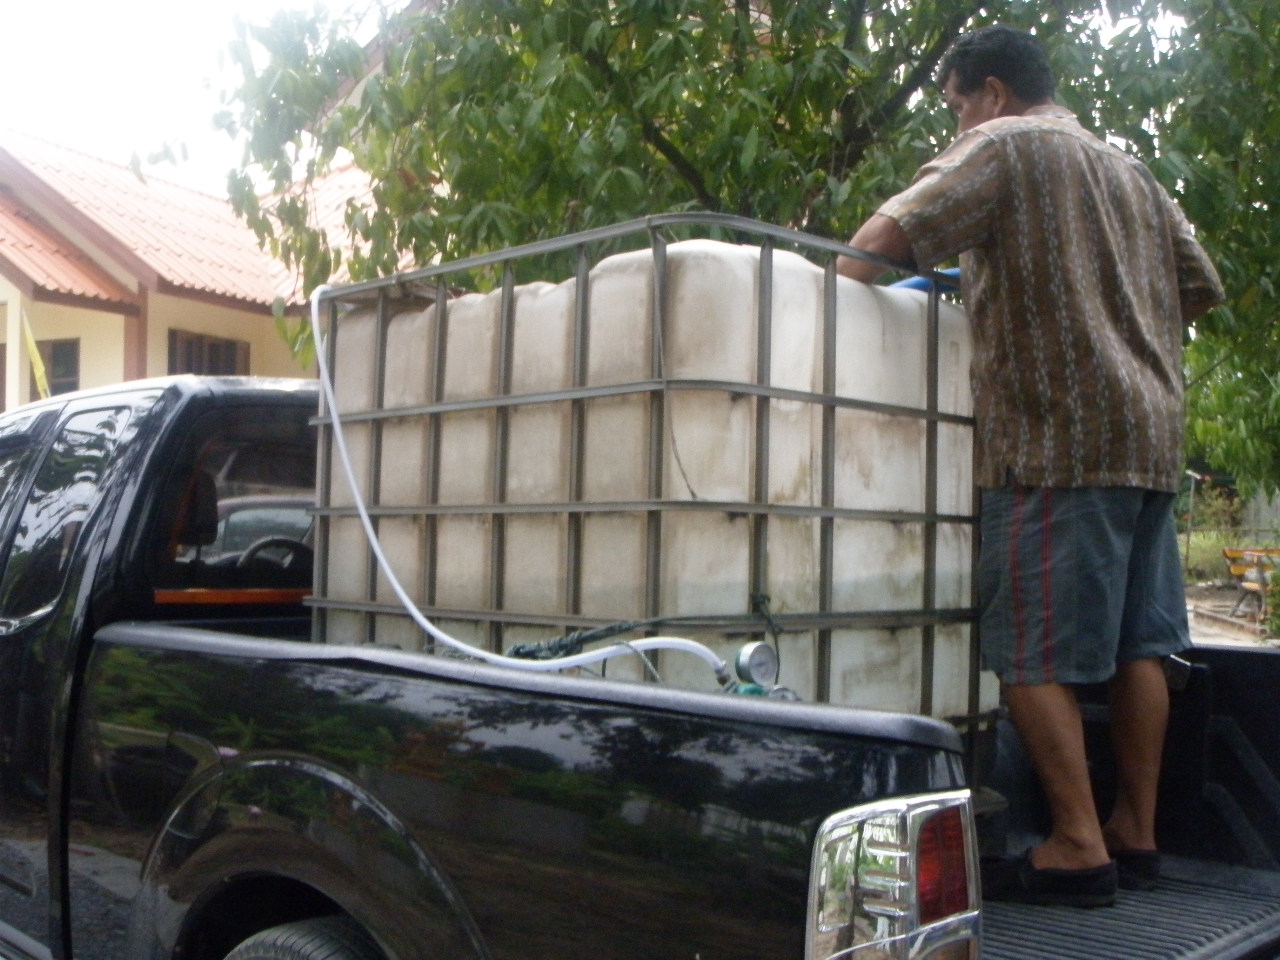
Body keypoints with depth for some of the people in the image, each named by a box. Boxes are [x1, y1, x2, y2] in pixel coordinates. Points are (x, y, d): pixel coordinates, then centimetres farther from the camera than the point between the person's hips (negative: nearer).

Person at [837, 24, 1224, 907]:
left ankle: (1078, 847, -6)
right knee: (1137, 644, 10)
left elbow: (890, 234, -16)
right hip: (1152, 433, 9)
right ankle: (1136, 835, 16)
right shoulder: (1132, 173, 23)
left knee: (1034, 653, -6)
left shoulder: (1002, 146, -1)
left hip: (1060, 434, -8)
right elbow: (1201, 288, 26)